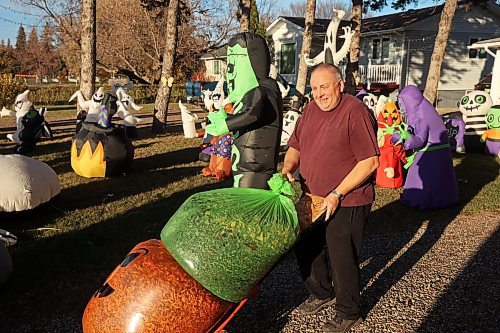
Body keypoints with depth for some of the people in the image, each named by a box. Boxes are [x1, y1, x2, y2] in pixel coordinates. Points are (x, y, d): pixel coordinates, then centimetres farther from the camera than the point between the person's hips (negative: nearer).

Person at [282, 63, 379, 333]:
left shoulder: (355, 112, -18)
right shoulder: (311, 110, 6)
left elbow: (370, 161, -21)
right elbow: (295, 146, 14)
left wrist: (337, 194, -23)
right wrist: (288, 168, -8)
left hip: (346, 202, -8)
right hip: (313, 198, 8)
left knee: (341, 258, 3)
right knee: (306, 249, 19)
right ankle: (321, 294, 43)